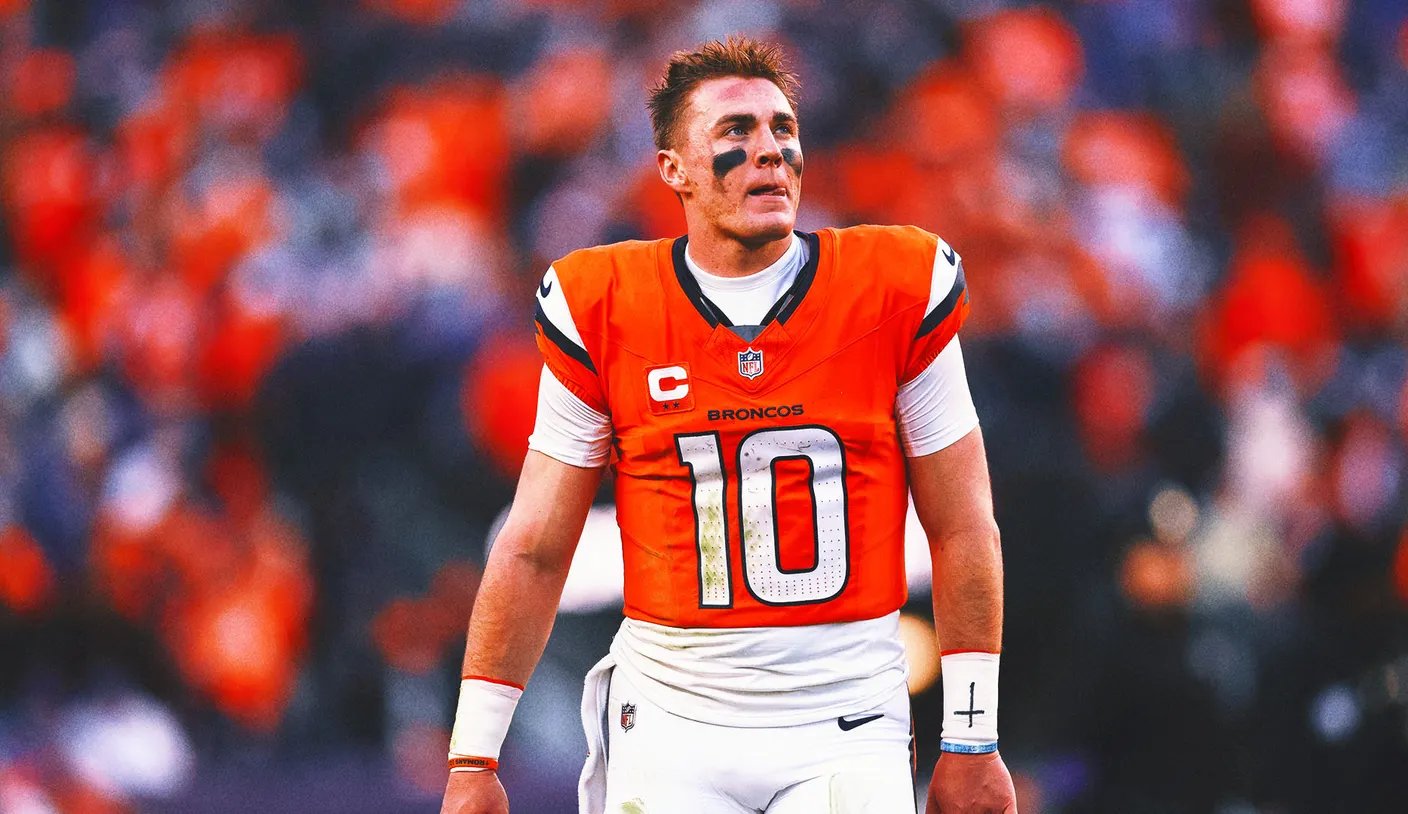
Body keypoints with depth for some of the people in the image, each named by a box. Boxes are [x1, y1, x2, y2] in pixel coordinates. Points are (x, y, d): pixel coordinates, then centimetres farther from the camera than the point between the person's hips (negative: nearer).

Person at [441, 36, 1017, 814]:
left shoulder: (899, 293, -1)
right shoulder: (602, 311, 0)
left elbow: (963, 529, 5)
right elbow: (533, 550, 5)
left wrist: (971, 742, 4)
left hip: (845, 733, 0)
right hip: (670, 729, 0)